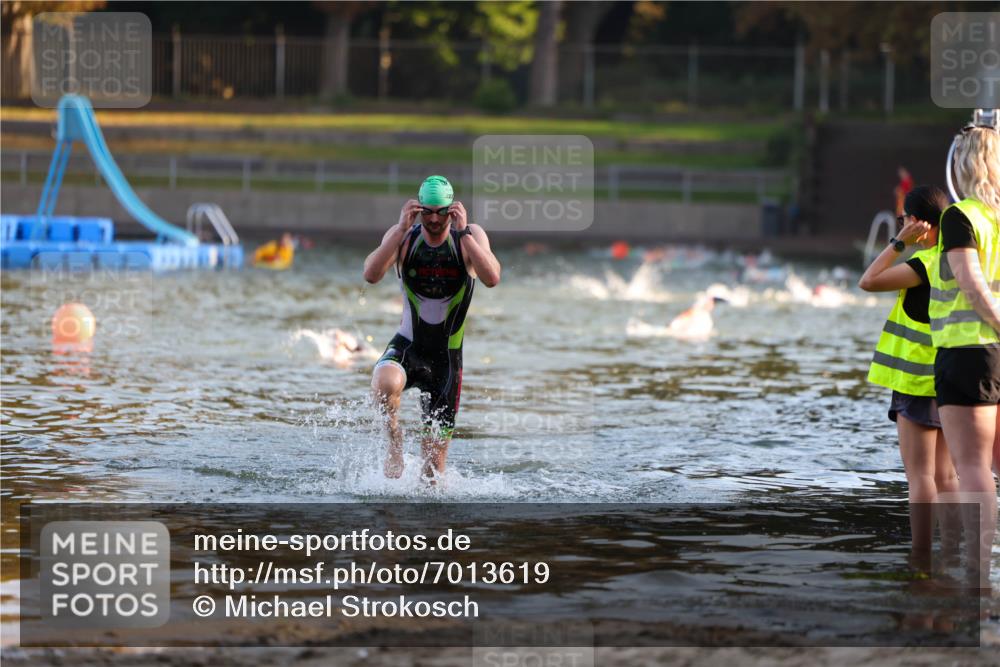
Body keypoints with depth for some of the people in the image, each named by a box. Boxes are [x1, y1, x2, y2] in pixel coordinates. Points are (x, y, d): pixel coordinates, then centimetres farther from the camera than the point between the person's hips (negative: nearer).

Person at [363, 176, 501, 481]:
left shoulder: (471, 236, -8)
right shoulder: (404, 236, -6)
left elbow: (492, 279, -26)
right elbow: (371, 275, -23)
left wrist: (464, 233, -31)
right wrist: (402, 230, -29)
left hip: (446, 357, 0)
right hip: (407, 346, 0)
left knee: (434, 463, 0)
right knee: (385, 384, -36)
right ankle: (394, 442, -11)